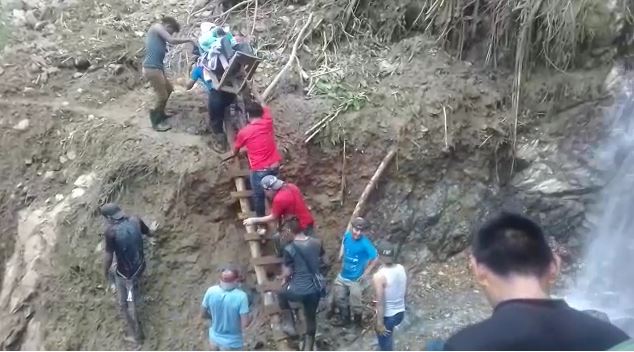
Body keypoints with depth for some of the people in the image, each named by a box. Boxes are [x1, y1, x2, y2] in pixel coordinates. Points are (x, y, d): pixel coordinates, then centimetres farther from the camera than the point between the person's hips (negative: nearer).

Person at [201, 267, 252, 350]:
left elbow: (203, 315, -5)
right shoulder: (240, 296, -28)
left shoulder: (211, 291, -16)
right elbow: (245, 323, -25)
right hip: (232, 343, -4)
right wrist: (250, 318, -3)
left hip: (214, 338, 4)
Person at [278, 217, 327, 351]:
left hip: (298, 291, -4)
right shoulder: (317, 243, -3)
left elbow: (287, 273, -9)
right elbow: (324, 261, 13)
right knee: (311, 318, 20)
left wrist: (283, 277, 13)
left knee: (282, 295, 29)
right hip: (315, 289, 4)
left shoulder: (289, 249, -17)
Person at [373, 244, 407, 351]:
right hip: (400, 312, 7)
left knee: (384, 341, 15)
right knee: (388, 336, 33)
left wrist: (379, 323, -15)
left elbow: (380, 302, -24)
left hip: (387, 316, -6)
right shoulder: (401, 269, -6)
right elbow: (405, 292, 7)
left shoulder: (379, 276, -26)